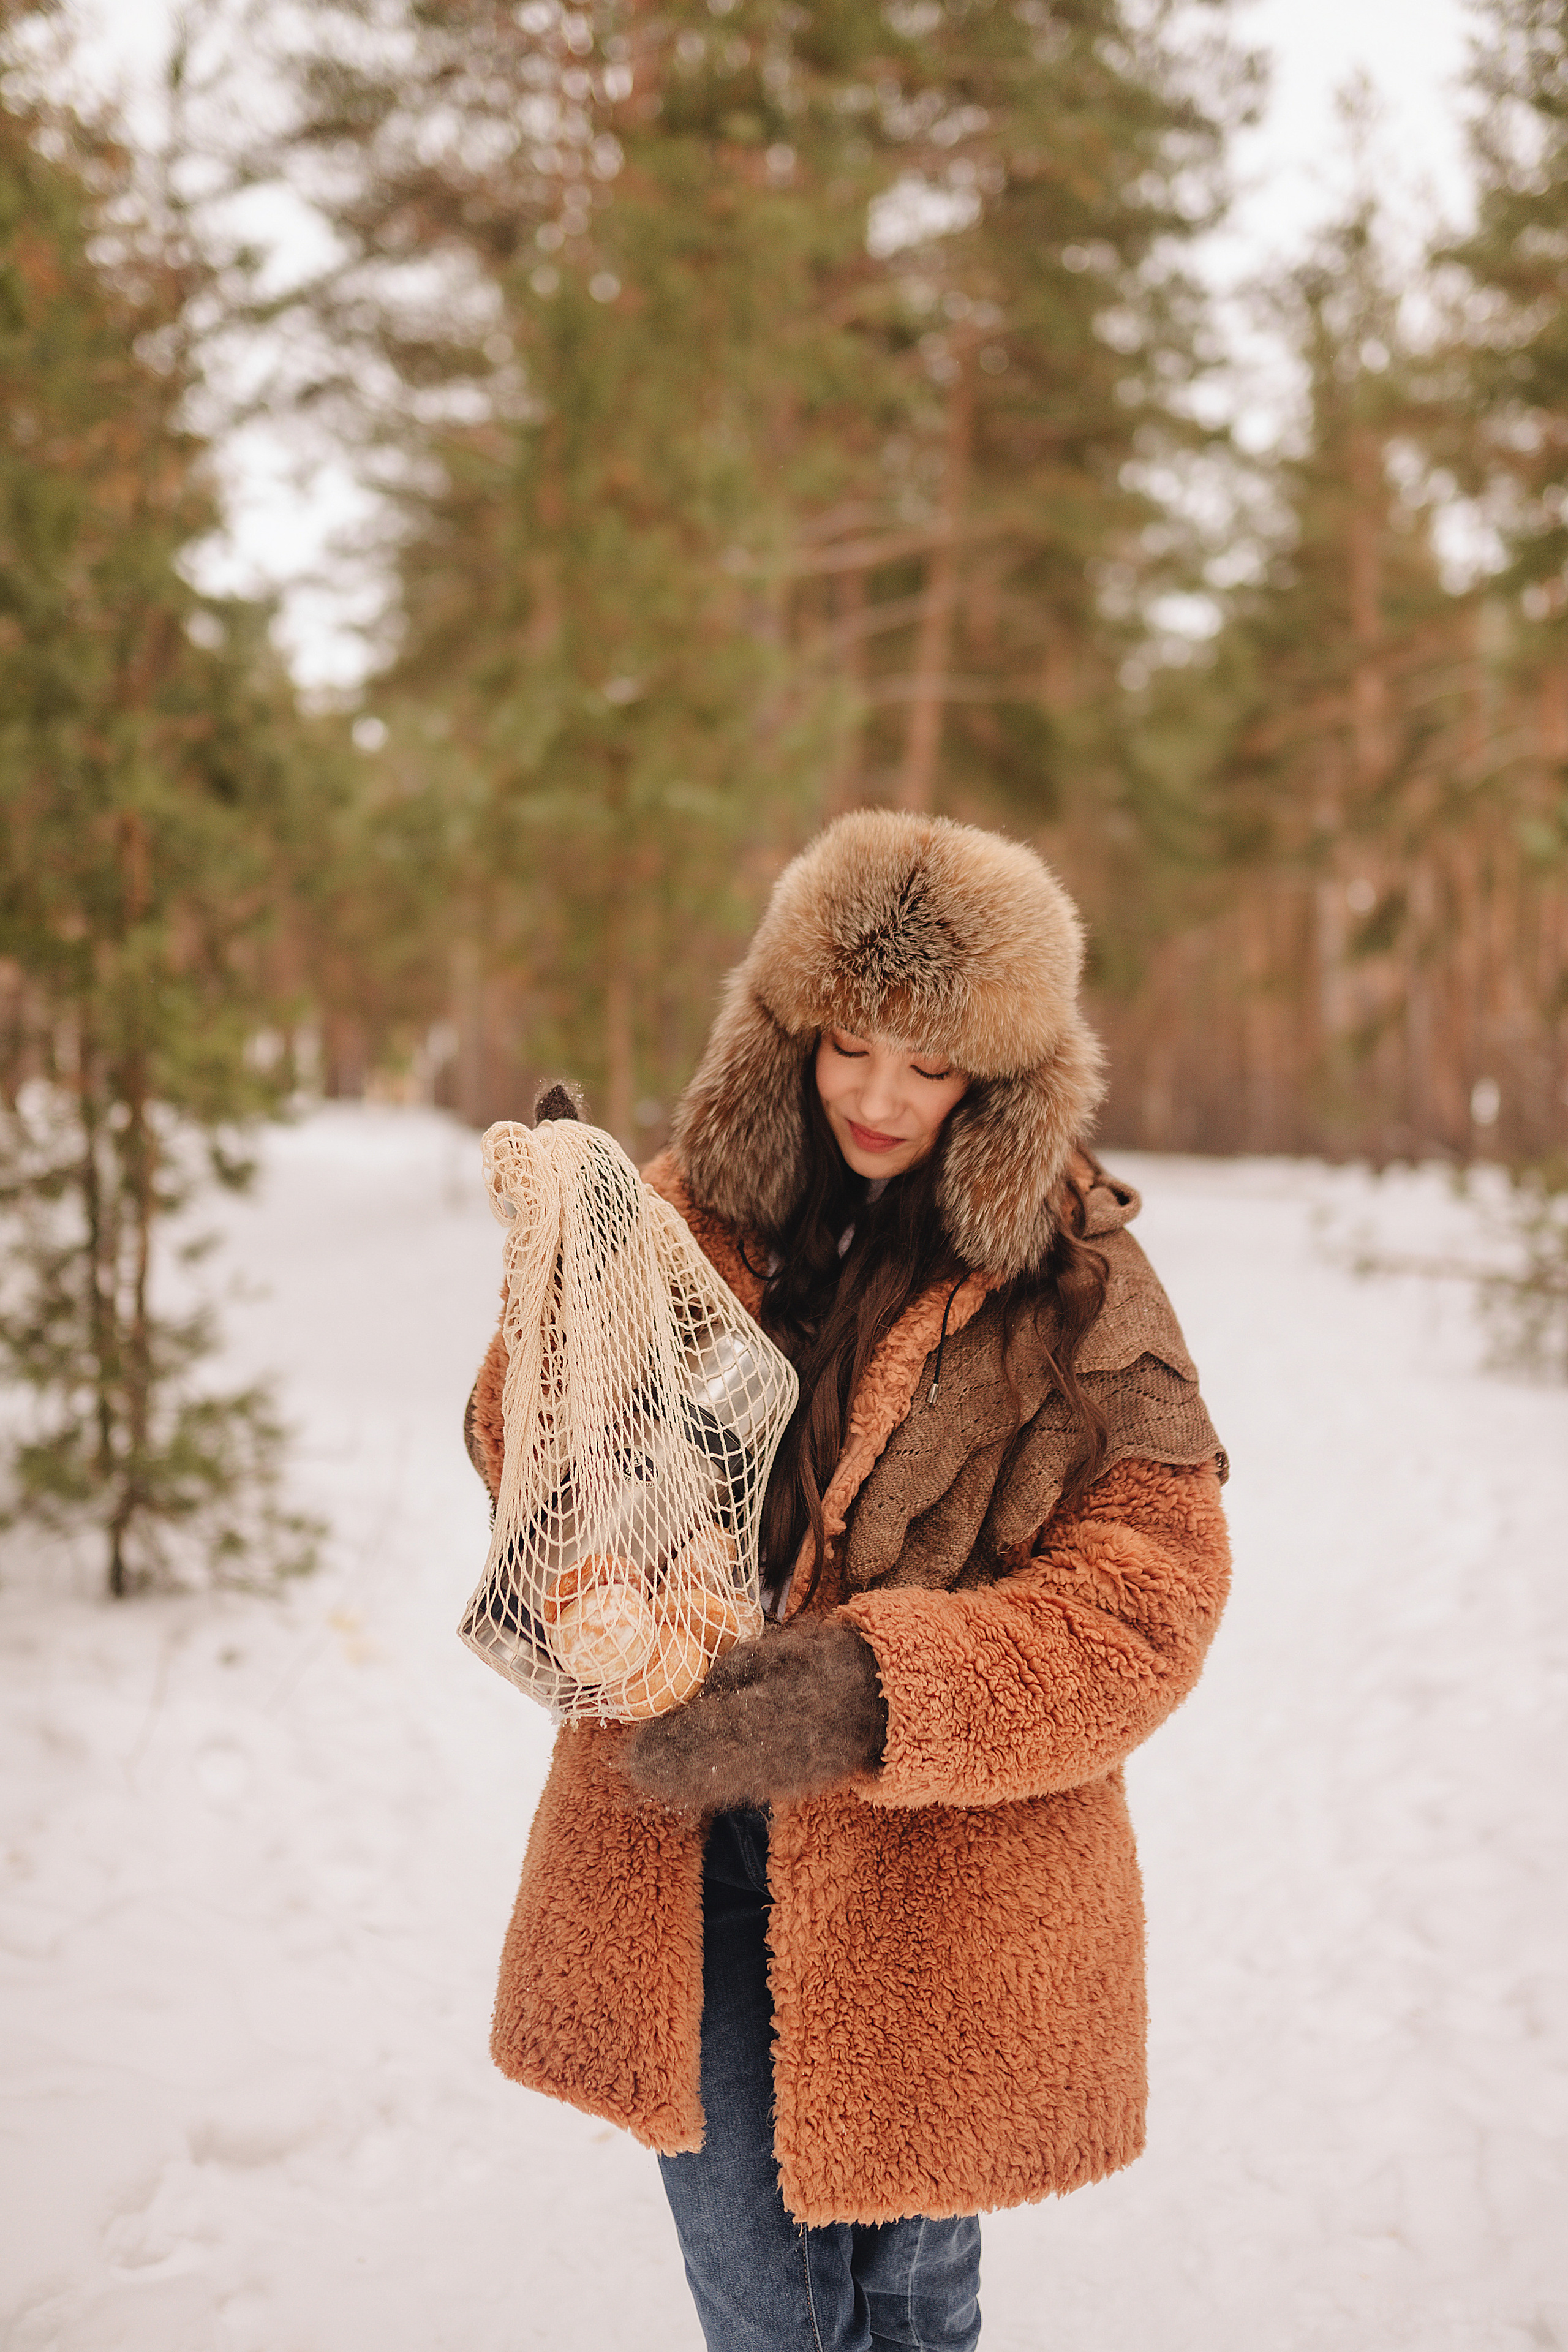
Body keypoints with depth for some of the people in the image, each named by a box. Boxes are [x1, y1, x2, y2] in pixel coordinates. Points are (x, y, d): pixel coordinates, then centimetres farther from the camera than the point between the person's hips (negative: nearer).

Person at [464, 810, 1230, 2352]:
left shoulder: (1077, 1289, -9)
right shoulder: (689, 1214, 0)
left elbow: (1140, 1605, -13)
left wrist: (866, 1694, -26)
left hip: (936, 1895, -2)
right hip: (681, 1872, 2)